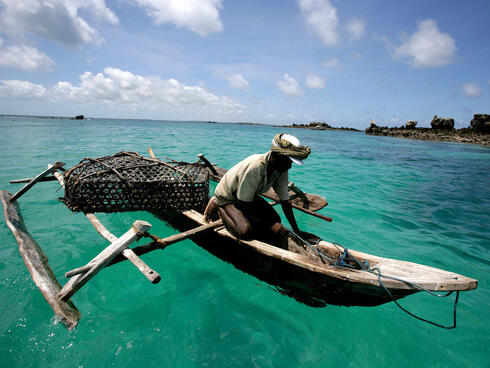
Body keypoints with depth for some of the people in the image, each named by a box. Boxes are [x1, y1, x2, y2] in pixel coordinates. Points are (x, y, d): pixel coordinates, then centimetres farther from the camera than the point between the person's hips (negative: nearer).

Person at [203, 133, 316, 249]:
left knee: (276, 220, -5)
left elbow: (285, 201, -9)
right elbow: (246, 204, -30)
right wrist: (269, 225, -27)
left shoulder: (281, 170, -16)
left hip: (250, 196, 7)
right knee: (245, 231, -26)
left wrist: (297, 231, -10)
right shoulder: (254, 167, -38)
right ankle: (216, 205, -2)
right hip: (227, 197, -7)